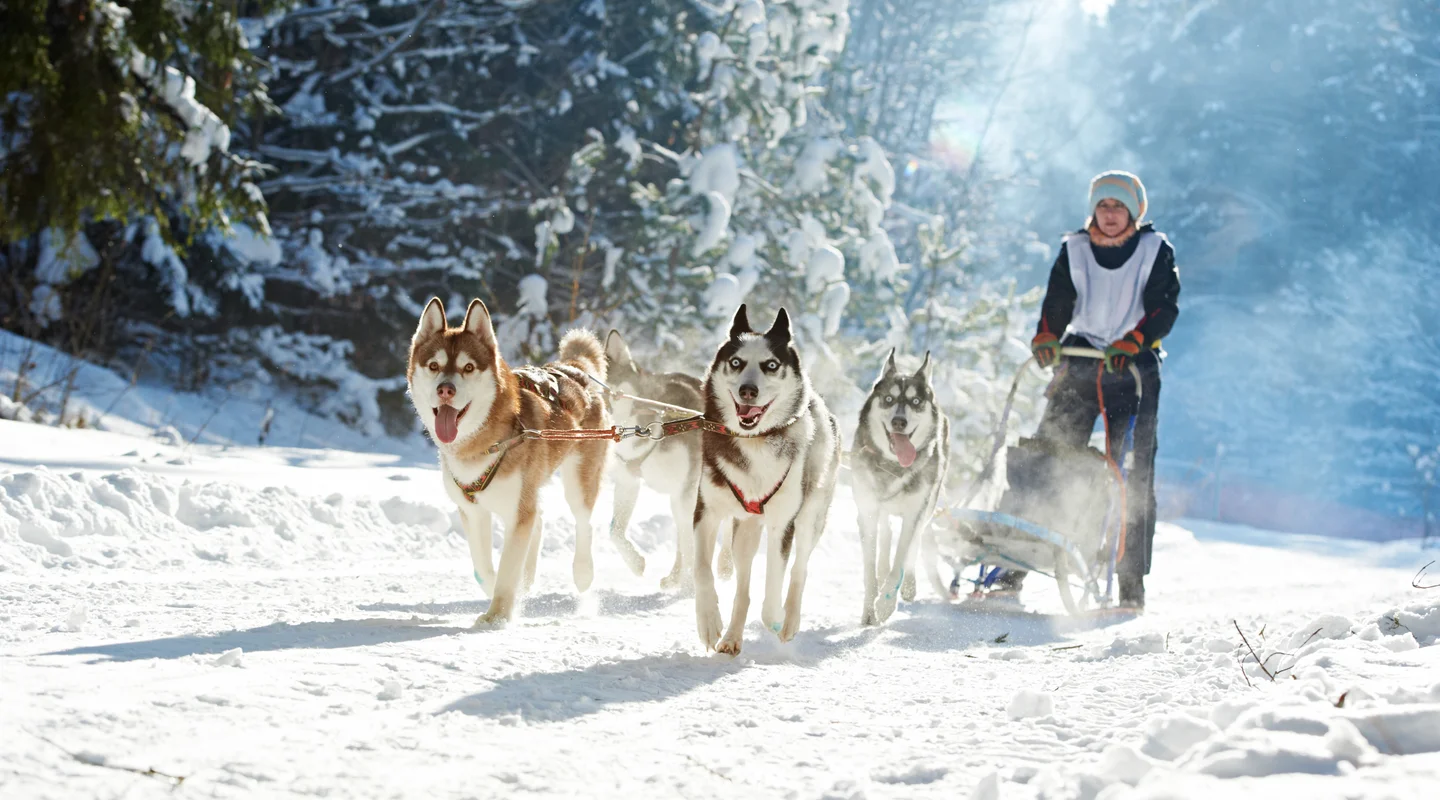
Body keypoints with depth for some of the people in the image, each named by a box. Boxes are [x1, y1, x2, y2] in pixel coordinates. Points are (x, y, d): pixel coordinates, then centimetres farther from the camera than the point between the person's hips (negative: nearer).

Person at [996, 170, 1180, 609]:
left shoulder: (1156, 251, 4)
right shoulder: (1074, 250, 11)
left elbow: (1165, 310, -5)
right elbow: (1057, 304, 4)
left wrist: (1130, 343, -21)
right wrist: (1045, 338, -17)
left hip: (1135, 368, -2)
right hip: (1080, 362, 2)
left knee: (1132, 474, -9)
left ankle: (1131, 584, -6)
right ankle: (1014, 569, -8)